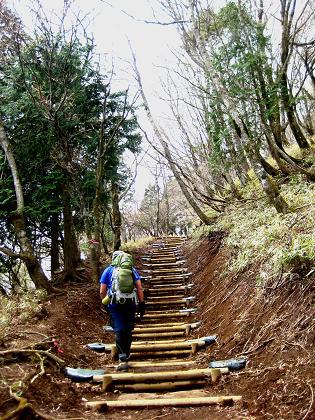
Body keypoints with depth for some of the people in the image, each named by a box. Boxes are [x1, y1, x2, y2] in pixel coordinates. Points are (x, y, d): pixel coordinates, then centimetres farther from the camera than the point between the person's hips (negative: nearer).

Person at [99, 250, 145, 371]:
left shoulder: (108, 270, 9)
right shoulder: (132, 269, 11)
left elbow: (102, 291, 5)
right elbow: (139, 288, 4)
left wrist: (105, 303, 20)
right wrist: (141, 304, 7)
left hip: (115, 304, -1)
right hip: (130, 303, 2)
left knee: (119, 331, -1)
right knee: (128, 331, 13)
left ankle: (122, 359, -12)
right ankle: (126, 357, 24)